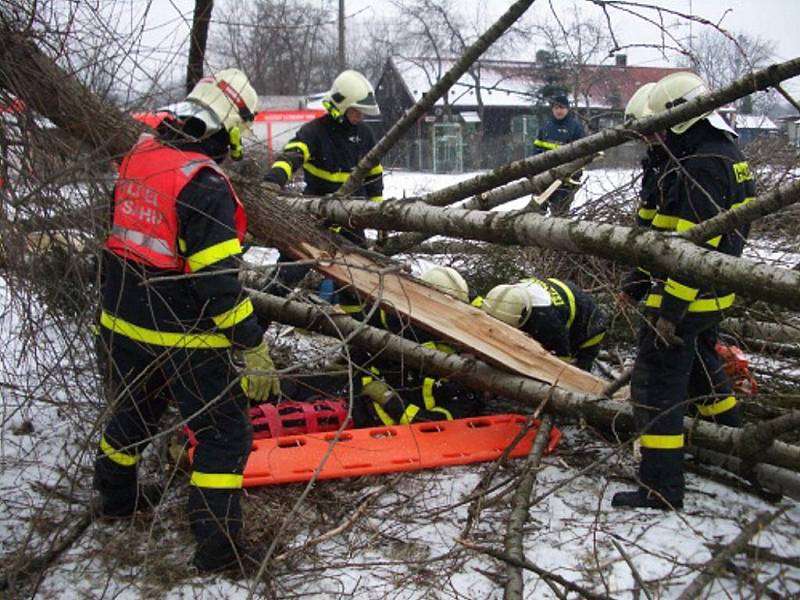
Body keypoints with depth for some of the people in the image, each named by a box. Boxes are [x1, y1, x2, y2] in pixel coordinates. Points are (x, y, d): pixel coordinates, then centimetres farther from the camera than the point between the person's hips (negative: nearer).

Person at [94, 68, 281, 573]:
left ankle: (117, 493, 49)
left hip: (121, 319, 8)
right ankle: (217, 542, 8)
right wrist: (253, 348, -21)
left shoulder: (140, 155, 2)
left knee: (134, 409, 29)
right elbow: (218, 280, -26)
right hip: (180, 337, -8)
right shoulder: (204, 183, -24)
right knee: (225, 429, 5)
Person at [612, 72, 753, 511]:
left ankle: (661, 487, -1)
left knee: (657, 383, -5)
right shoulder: (728, 154, 12)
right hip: (710, 294, 11)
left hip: (685, 295, -11)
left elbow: (696, 248, -26)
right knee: (701, 365, 28)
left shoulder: (702, 166, -22)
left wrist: (671, 310, -25)